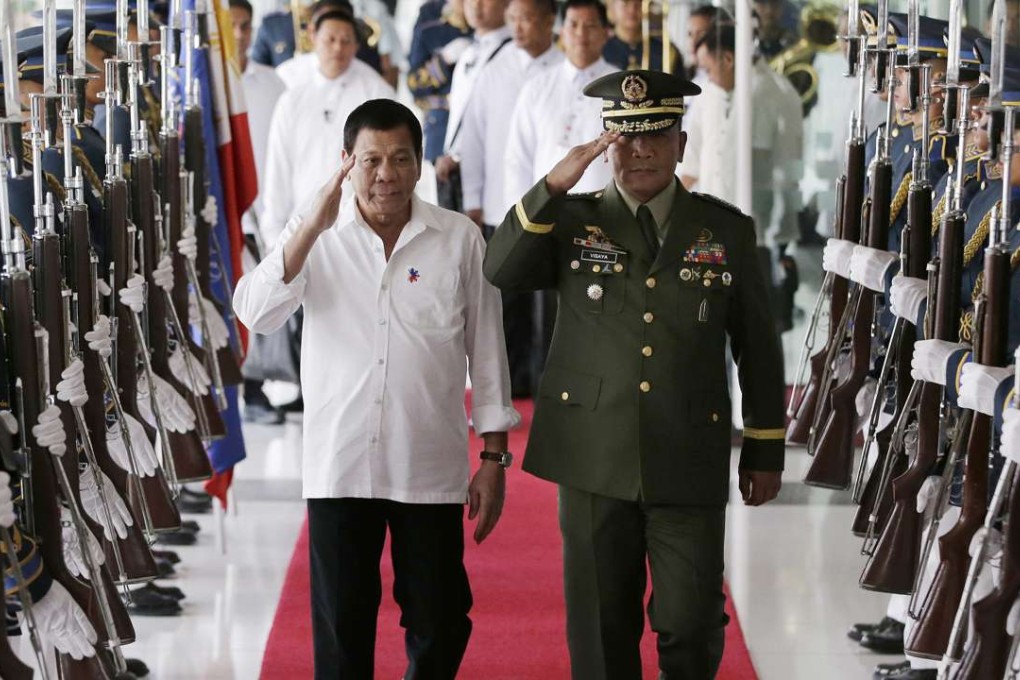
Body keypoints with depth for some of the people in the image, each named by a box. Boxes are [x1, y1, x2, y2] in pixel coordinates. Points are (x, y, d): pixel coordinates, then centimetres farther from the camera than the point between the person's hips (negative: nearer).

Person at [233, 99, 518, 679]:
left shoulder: (460, 239, 2)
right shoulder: (315, 235, 3)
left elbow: (487, 350, 6)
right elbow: (255, 315, -11)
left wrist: (494, 459, 5)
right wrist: (312, 227, -21)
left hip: (432, 471, 0)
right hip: (339, 469, 0)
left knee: (440, 629, 5)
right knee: (341, 631, 7)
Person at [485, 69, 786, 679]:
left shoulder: (727, 230, 6)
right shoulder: (572, 221, 7)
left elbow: (758, 346, 10)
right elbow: (501, 272, -10)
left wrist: (766, 450, 10)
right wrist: (554, 185, -19)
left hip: (690, 466, 0)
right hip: (594, 461, 1)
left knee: (692, 628, -3)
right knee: (601, 630, 7)